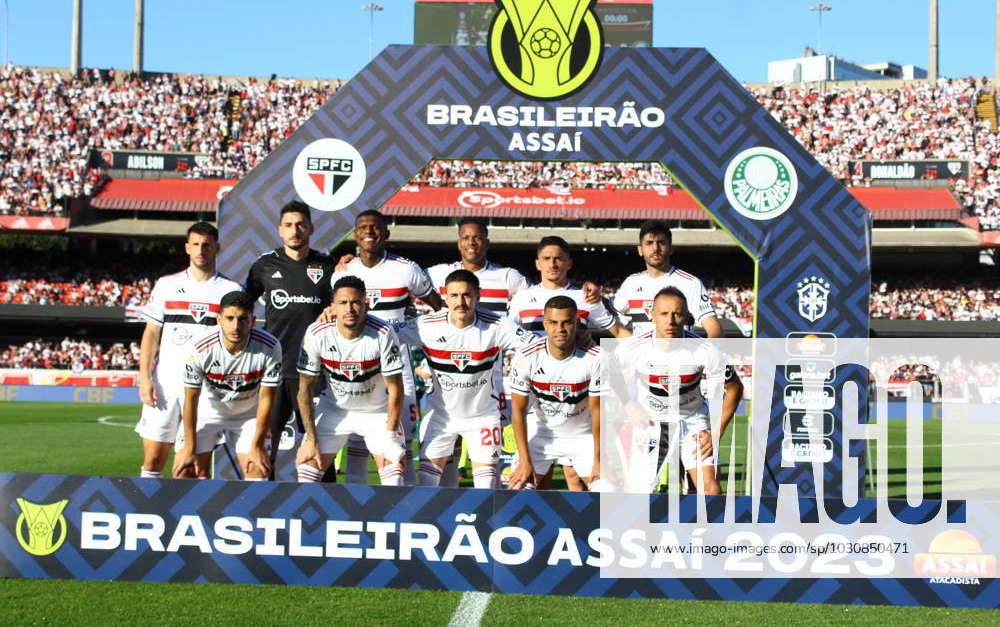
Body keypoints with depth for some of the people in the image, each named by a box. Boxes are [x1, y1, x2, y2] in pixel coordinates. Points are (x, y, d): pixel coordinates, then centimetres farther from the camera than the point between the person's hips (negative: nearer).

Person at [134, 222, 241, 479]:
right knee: (153, 459, 0)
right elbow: (151, 333, 9)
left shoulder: (231, 290, 6)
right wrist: (145, 377, -1)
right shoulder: (167, 285, 10)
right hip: (165, 384, 1)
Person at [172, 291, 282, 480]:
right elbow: (191, 399, -16)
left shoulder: (269, 347, -28)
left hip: (249, 413, 0)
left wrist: (257, 446, -15)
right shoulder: (201, 350, -28)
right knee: (184, 470, -8)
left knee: (257, 471, -13)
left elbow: (266, 399, -18)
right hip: (208, 410, 0)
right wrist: (190, 448, -12)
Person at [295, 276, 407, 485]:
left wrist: (390, 435, -18)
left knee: (393, 465, -15)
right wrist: (311, 439, -13)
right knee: (308, 460, -6)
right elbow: (304, 387, -12)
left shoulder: (383, 334, -25)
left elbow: (395, 389, -16)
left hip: (378, 411, -1)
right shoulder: (316, 334, -20)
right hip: (334, 409, 2)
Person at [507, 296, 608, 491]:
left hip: (584, 434, 0)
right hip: (542, 431, 0)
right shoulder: (526, 357, -21)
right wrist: (525, 460, -14)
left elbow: (597, 410, -13)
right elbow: (518, 410, -12)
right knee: (519, 486, -12)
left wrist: (598, 460, -10)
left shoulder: (596, 358, -22)